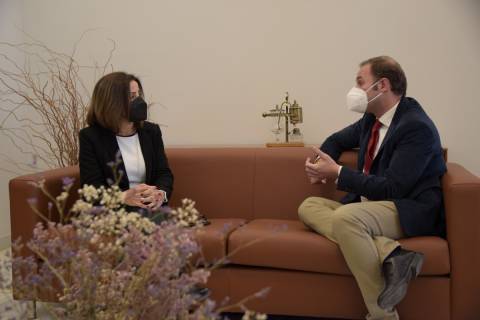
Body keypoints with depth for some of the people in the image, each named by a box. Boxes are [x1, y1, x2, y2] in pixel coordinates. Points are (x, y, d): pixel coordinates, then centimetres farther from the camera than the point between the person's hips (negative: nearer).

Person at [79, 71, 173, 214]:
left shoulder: (151, 131, 12)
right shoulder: (91, 136, -1)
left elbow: (164, 173, 6)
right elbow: (91, 185, -8)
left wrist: (161, 193, -18)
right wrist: (124, 197, -27)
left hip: (151, 209, 4)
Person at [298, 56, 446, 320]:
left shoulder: (417, 127, -16)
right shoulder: (371, 118, 10)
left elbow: (391, 189, -22)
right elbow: (338, 140, 29)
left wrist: (337, 173, -17)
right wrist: (322, 164, 6)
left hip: (411, 211, -9)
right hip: (370, 206, 9)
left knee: (344, 216, -34)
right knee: (308, 206, -6)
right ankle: (388, 254, -24)